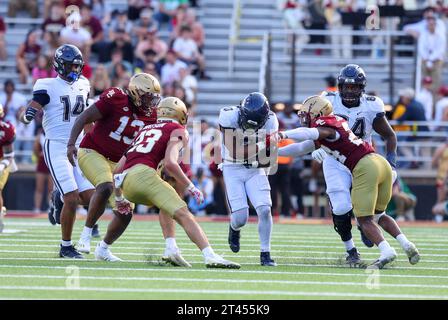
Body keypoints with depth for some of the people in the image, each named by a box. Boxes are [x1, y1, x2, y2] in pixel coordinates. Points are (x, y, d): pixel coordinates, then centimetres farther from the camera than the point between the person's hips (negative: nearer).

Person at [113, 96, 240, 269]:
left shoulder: (145, 130, 32)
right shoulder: (178, 131, 12)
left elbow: (118, 170, 30)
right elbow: (169, 163, -8)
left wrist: (119, 198, 40)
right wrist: (191, 188, 0)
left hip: (126, 183, 7)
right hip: (144, 174, -7)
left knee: (167, 205, 30)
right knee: (184, 215, -11)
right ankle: (211, 256, -28)